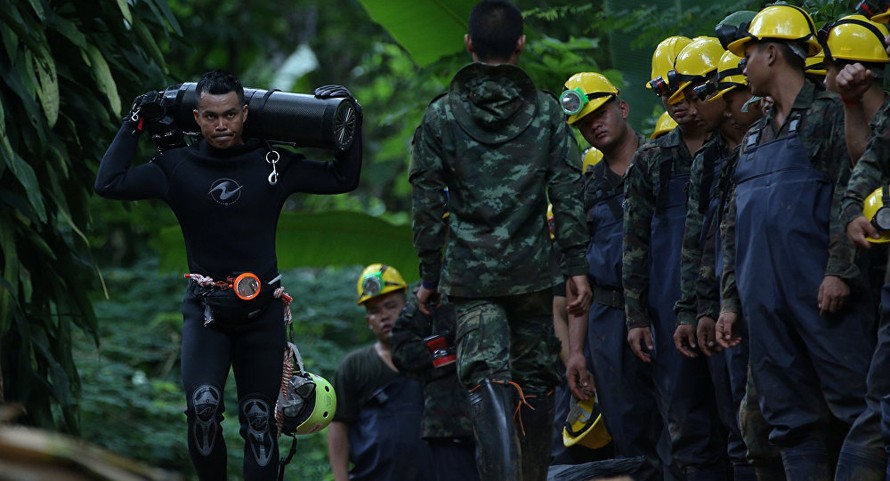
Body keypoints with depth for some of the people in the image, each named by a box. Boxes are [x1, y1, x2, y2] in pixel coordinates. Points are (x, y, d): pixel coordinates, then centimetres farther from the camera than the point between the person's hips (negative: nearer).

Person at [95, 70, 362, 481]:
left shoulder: (273, 164, 2)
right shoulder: (177, 166, 0)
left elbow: (343, 178, 8)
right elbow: (109, 183, -6)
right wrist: (133, 125, -2)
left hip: (261, 310, 1)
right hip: (205, 307, -1)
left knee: (259, 416, 4)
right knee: (202, 405, -21)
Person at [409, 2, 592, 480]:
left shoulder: (441, 116, 2)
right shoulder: (546, 112, 4)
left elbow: (426, 203, 2)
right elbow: (567, 194, -1)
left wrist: (429, 276, 8)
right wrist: (576, 267, 1)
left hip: (470, 275, -1)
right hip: (532, 273, 1)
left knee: (488, 380, -8)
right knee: (535, 384, 12)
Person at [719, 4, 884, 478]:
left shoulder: (829, 114, 1)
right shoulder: (754, 138, 23)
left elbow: (850, 193, -9)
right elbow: (735, 229, 24)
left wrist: (840, 270, -18)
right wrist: (731, 301, 18)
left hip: (821, 293, -8)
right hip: (766, 301, 8)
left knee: (859, 407, -11)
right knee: (791, 421, 5)